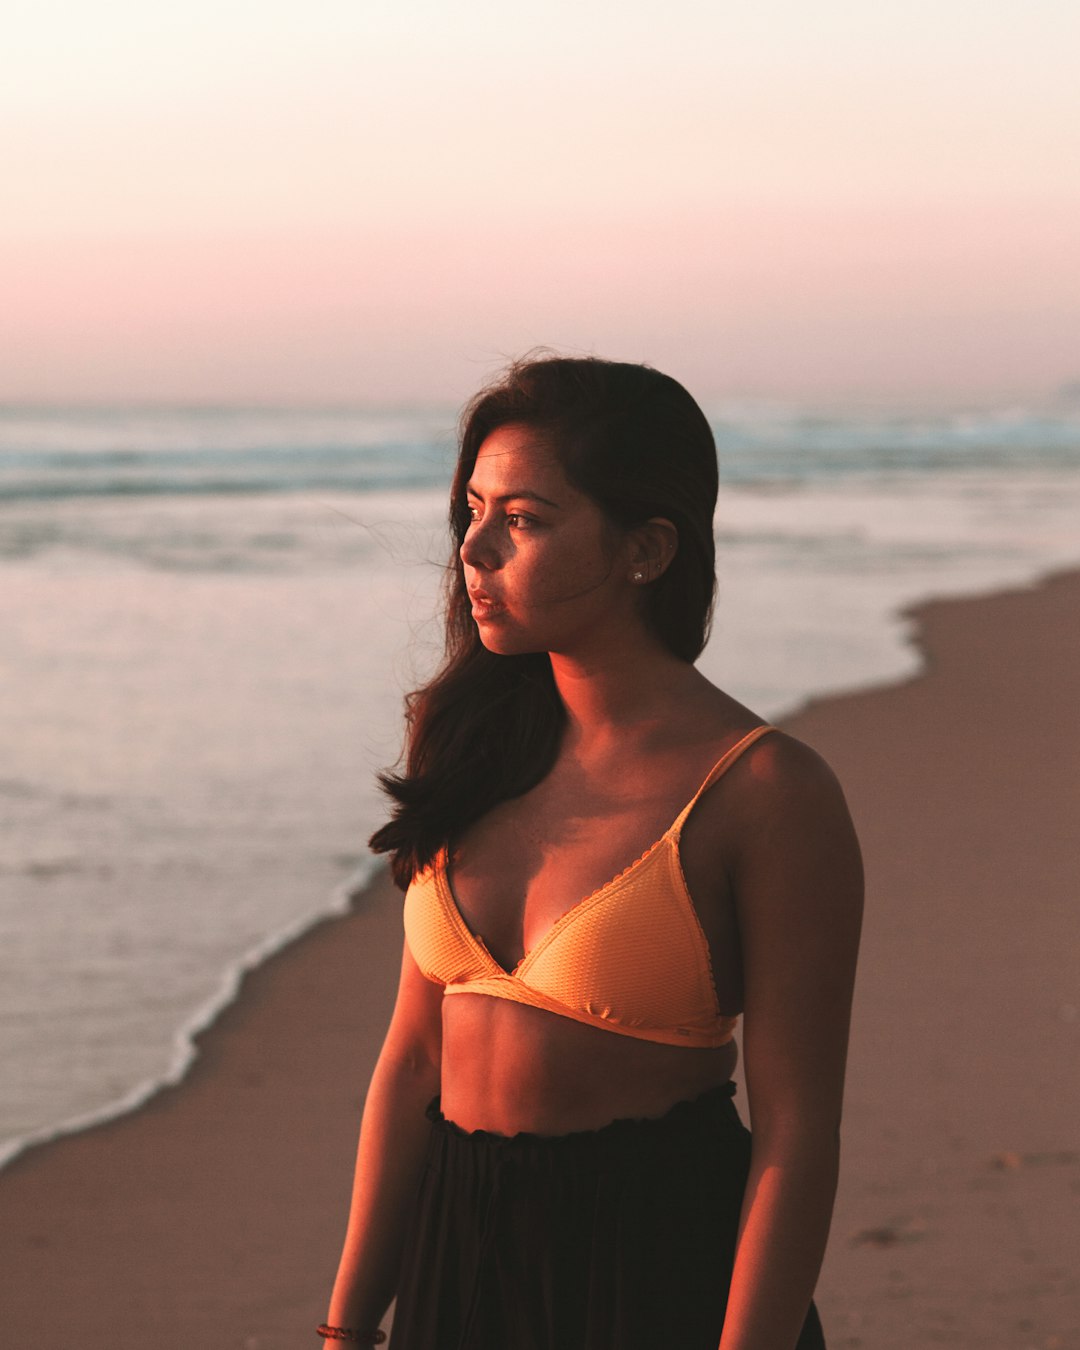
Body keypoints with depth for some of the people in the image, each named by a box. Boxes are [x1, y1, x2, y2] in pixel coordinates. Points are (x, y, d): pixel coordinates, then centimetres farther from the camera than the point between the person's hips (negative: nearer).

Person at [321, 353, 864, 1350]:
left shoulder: (768, 792, -15)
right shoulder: (479, 753, 3)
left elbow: (797, 1133, -15)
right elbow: (416, 1053, 5)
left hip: (668, 1267, -6)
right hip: (459, 1254, 6)